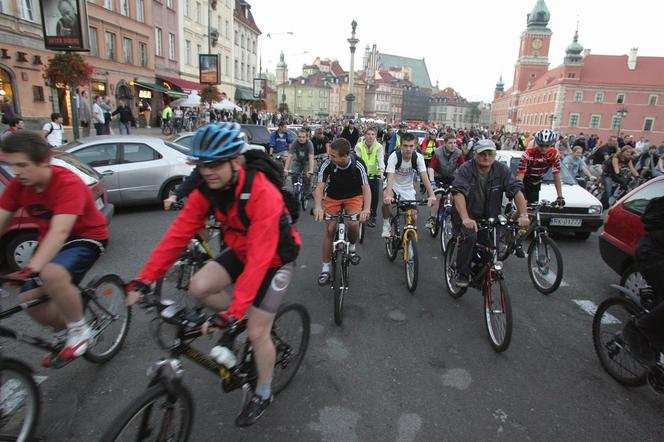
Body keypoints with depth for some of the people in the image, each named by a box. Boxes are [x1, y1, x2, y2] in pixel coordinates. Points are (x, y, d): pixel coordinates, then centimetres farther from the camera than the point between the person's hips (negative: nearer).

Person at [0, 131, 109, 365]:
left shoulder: (68, 183, -28)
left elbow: (60, 231, -39)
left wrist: (32, 268, -50)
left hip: (86, 238, -7)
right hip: (50, 239, 7)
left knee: (52, 274, -34)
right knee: (28, 299, -2)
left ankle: (79, 330, -10)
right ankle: (62, 332, 27)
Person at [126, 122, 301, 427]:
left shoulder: (263, 195, -35)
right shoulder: (206, 190, -15)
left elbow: (259, 259, -38)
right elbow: (178, 234, -16)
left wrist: (234, 310, -42)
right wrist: (145, 279, -22)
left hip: (275, 258, -6)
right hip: (240, 251, 6)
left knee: (256, 331, -4)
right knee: (198, 287, -17)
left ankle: (263, 394, 24)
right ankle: (240, 321, 13)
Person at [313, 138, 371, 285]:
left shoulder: (358, 165, -28)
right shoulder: (327, 164, -27)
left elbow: (366, 187, -29)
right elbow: (320, 187, -28)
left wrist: (366, 209, -46)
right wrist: (318, 207, -45)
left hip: (354, 196, -1)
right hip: (333, 197, 1)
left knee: (353, 224, -23)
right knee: (329, 230, -3)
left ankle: (352, 247, 12)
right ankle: (326, 268, 10)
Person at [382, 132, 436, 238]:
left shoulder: (418, 157, -19)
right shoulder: (394, 156, -26)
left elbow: (424, 177, -26)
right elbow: (390, 177, -36)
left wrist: (432, 195, -41)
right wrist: (388, 195, -54)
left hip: (408, 188, 3)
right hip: (394, 185, -2)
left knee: (413, 216, -8)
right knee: (386, 200, -35)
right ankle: (386, 223, -8)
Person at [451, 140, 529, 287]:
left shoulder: (502, 170, -7)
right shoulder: (466, 169, -17)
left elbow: (517, 190, -14)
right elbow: (459, 193, -31)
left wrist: (523, 215, -30)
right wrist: (465, 219, -46)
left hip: (489, 217, 4)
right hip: (466, 215, -3)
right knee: (469, 237, -28)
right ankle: (462, 274, -9)